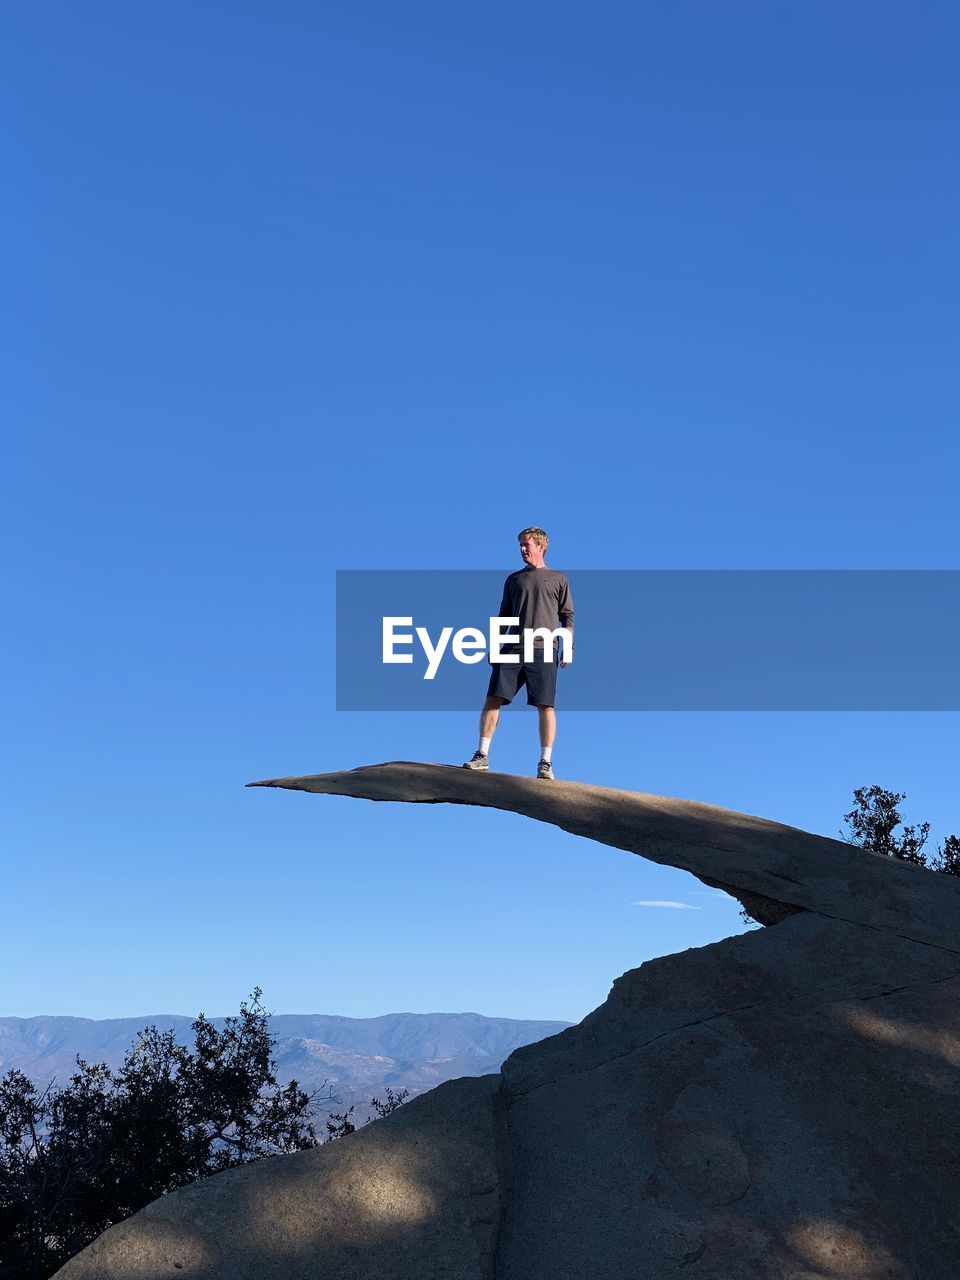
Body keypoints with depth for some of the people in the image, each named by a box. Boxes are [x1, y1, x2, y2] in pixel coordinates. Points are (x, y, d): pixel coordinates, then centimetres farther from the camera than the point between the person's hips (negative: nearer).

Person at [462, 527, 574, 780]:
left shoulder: (558, 579, 11)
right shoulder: (514, 579, 19)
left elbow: (567, 616, 9)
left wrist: (568, 647, -2)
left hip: (543, 650, -3)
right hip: (513, 648, 3)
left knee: (546, 706, -7)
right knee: (493, 698, -6)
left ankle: (545, 763, -1)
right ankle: (482, 756, -1)